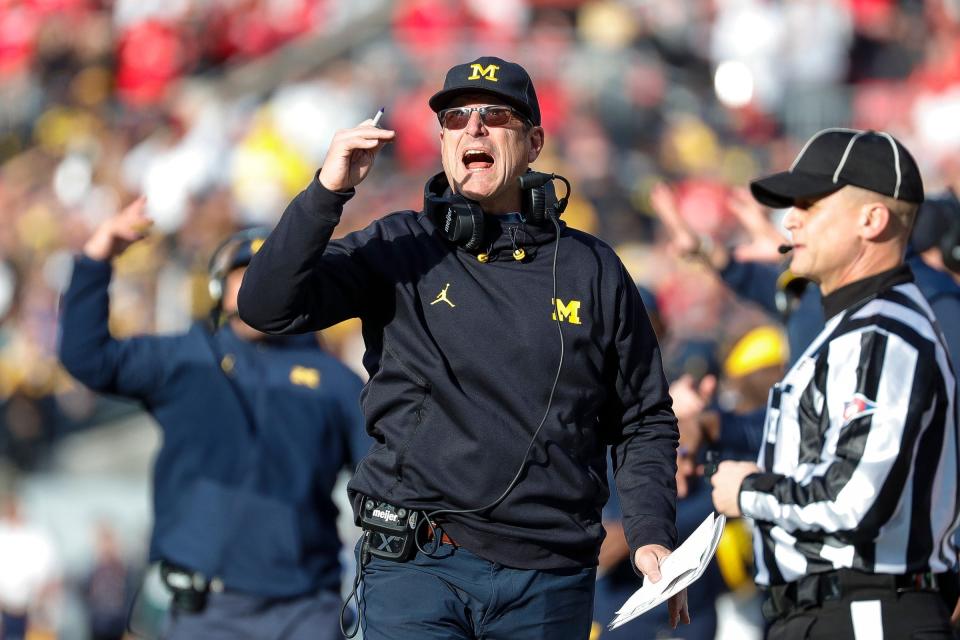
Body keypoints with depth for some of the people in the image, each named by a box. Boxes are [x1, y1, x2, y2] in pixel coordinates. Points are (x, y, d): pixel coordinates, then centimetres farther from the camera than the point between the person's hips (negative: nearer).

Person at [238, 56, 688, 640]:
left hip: (551, 581, 2)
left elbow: (645, 422, 14)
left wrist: (653, 536, 0)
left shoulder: (591, 269, 9)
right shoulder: (398, 251, 5)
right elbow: (269, 306, -6)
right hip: (419, 567, -2)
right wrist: (328, 192, -15)